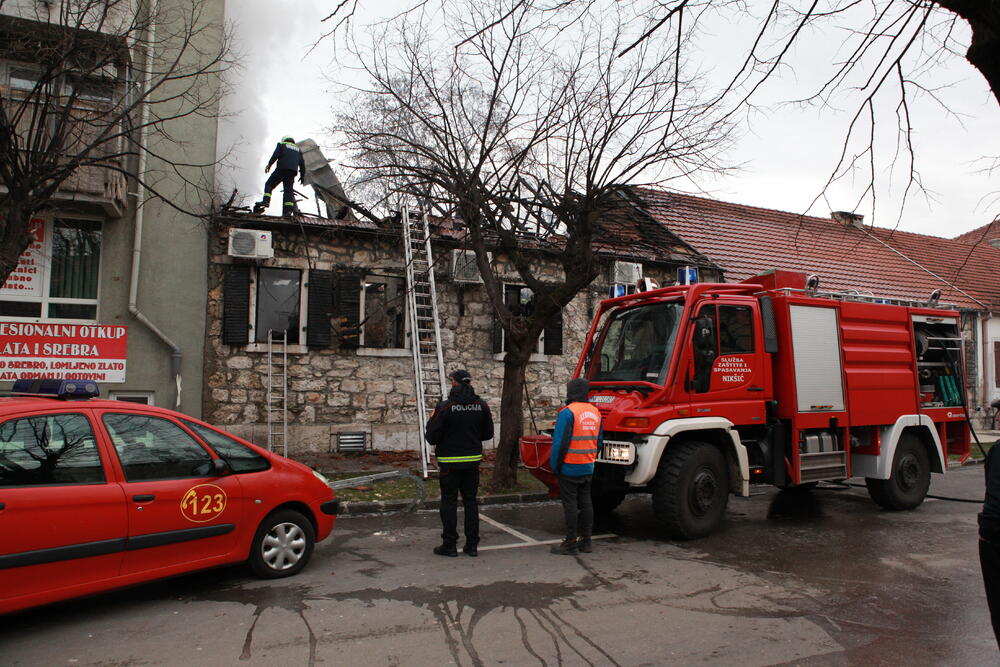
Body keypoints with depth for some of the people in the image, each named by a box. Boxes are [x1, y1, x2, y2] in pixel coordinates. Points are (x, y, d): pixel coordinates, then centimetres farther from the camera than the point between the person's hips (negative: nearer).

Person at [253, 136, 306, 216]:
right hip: (292, 172, 3)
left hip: (281, 169, -3)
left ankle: (266, 201, -15)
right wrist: (302, 176, 19)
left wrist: (269, 164, -7)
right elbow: (302, 163, 19)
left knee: (269, 184, 6)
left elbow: (276, 154, -3)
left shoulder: (281, 144, 16)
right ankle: (289, 209, -20)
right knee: (288, 189, -2)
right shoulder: (298, 149, 27)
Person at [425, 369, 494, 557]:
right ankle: (472, 545, 15)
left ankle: (449, 545, 9)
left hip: (450, 462, -4)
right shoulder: (481, 406, 0)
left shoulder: (445, 407, -14)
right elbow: (488, 433, 8)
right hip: (473, 461, 4)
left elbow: (432, 436, -14)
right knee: (471, 501, 12)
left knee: (449, 502, 5)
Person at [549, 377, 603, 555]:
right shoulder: (595, 412, 9)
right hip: (588, 467, 7)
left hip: (570, 467, -7)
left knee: (570, 503, -2)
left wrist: (555, 465, -8)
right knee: (585, 502, 12)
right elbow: (599, 440, 15)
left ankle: (571, 543, 2)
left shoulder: (568, 412, -16)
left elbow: (560, 442, -17)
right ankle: (585, 541, 19)